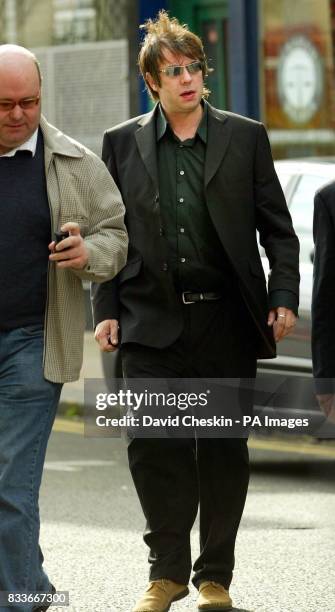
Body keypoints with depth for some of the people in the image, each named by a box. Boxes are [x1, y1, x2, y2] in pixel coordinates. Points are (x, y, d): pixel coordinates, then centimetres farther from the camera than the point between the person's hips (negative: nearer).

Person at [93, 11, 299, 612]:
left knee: (224, 449, 4)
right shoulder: (122, 143, 7)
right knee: (153, 445, -4)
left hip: (227, 320, 0)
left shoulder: (245, 137, 5)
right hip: (153, 321, 0)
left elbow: (278, 228, 7)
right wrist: (106, 310, 2)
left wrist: (284, 297, -3)